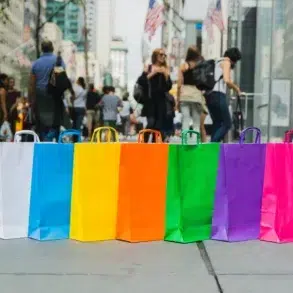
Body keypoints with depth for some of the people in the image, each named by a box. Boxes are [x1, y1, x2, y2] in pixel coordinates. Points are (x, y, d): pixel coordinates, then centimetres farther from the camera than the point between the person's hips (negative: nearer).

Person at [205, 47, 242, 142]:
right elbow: (227, 80, -14)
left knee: (217, 123, 14)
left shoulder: (217, 62, 25)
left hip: (209, 95, 9)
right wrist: (236, 88, 1)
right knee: (227, 124, -5)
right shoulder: (226, 62, 0)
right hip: (218, 95, -9)